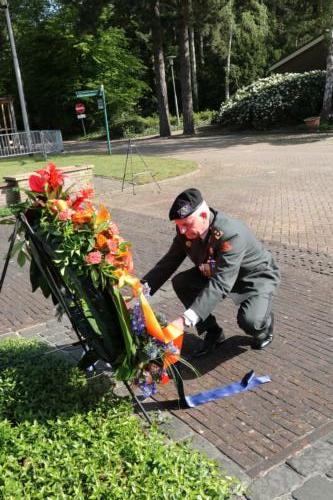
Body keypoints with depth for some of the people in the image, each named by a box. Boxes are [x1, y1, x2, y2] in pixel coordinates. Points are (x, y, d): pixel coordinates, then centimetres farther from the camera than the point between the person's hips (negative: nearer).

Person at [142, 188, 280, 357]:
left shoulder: (232, 234, -38)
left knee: (249, 321, -32)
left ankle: (264, 324, 9)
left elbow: (220, 284, -45)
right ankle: (213, 332, 5)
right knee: (180, 282, -12)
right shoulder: (186, 231, -17)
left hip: (256, 276, -6)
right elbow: (168, 263, -9)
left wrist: (186, 319, -53)